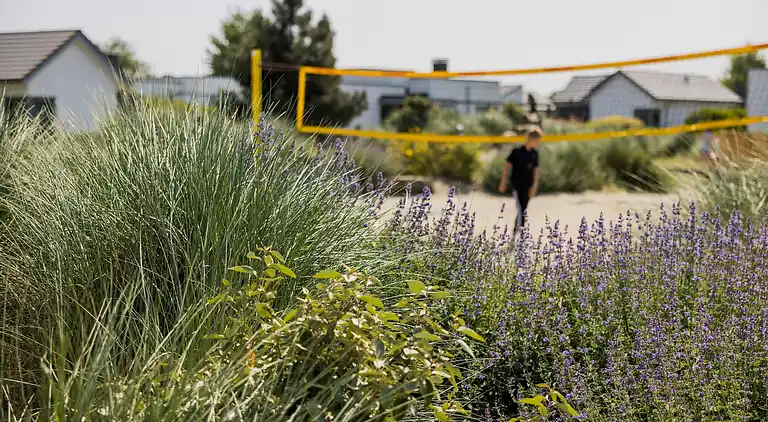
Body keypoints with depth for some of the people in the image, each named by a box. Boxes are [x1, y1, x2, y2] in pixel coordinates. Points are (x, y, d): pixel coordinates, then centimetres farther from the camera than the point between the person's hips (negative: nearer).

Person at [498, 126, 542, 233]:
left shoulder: (534, 153, 7)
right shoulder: (517, 151, -9)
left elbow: (535, 170, 10)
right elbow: (507, 165, -4)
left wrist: (534, 186, 2)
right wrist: (503, 182, -3)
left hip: (528, 186, 6)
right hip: (517, 185, -6)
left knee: (523, 210, 12)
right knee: (521, 209, -14)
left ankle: (516, 230, 25)